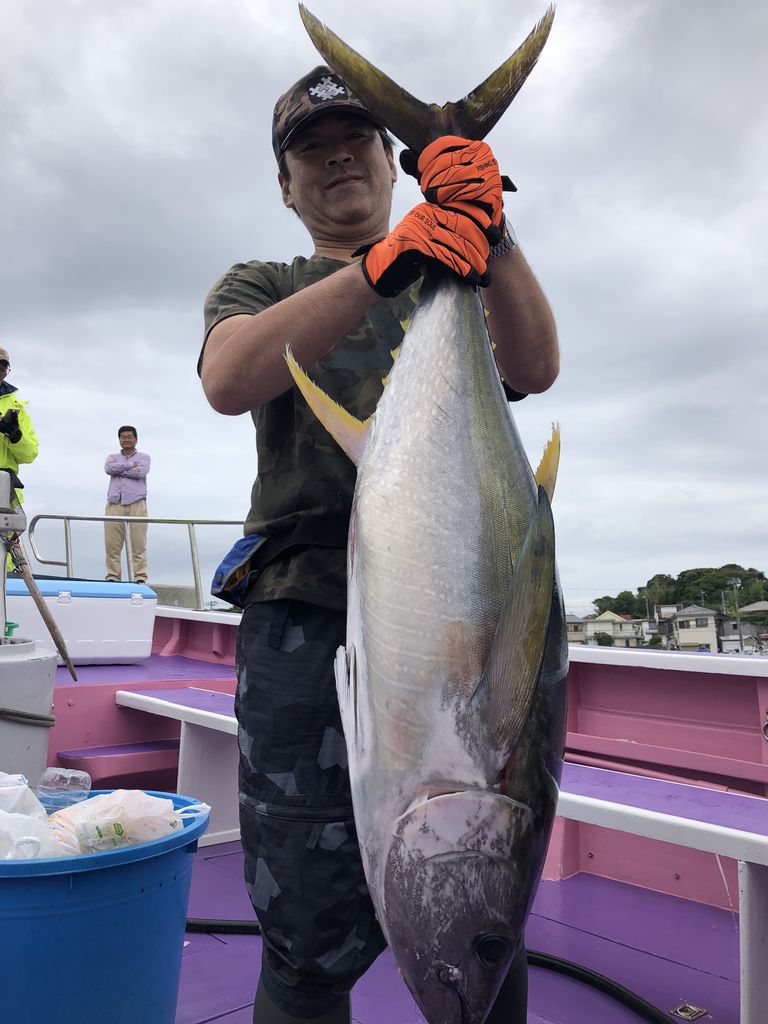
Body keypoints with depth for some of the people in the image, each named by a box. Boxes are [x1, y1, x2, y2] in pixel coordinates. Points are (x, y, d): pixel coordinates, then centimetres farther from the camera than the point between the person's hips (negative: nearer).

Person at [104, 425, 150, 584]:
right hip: (114, 504, 2)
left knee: (139, 543, -9)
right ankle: (112, 577, -3)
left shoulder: (143, 457, 17)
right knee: (112, 544, -5)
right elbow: (108, 469, -1)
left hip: (136, 503, -2)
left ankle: (140, 577, -11)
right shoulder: (112, 457, 23)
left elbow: (140, 472, -5)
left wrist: (118, 469, 2)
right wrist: (130, 465, -2)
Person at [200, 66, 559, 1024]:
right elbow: (227, 381, -7)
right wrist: (378, 268, -17)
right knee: (314, 941, 3)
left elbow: (535, 369, 1)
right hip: (310, 617, -1)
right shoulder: (260, 287, 18)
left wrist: (489, 232, -13)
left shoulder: (460, 282, 22)